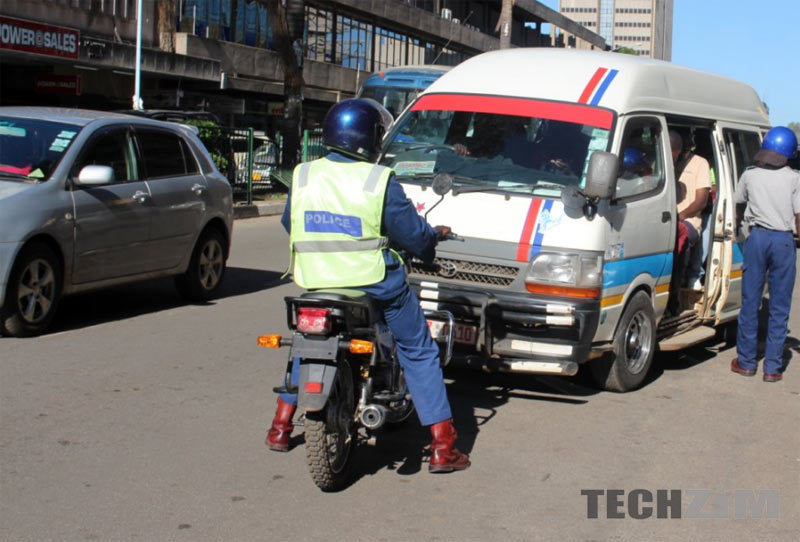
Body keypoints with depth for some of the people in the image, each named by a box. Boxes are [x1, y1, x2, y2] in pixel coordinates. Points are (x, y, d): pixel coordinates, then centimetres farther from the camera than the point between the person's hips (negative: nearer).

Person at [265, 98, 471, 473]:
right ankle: (442, 448, 7)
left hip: (315, 284, 4)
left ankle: (280, 427, 30)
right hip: (374, 283, -4)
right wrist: (436, 234, 16)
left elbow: (289, 224, 15)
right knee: (419, 352, 9)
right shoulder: (380, 181, -11)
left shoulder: (302, 176, 2)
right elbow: (412, 234, -6)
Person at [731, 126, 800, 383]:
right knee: (779, 307, 4)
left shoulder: (750, 175, 5)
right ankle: (773, 367, 6)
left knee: (750, 302, 10)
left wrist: (742, 222, 40)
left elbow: (738, 205, 20)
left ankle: (746, 362, 15)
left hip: (757, 237, 2)